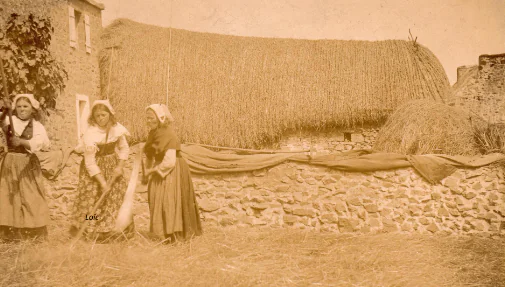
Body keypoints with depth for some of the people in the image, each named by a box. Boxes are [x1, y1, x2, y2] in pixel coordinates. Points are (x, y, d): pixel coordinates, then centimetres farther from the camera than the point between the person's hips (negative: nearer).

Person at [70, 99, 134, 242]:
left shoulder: (116, 129, -10)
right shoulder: (90, 134, -22)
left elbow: (124, 148, 3)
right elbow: (90, 163, -21)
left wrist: (120, 166, -11)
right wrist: (102, 182, -23)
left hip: (113, 166, 4)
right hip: (94, 169, -4)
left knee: (116, 198, 6)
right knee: (94, 200, -4)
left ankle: (114, 230, 20)